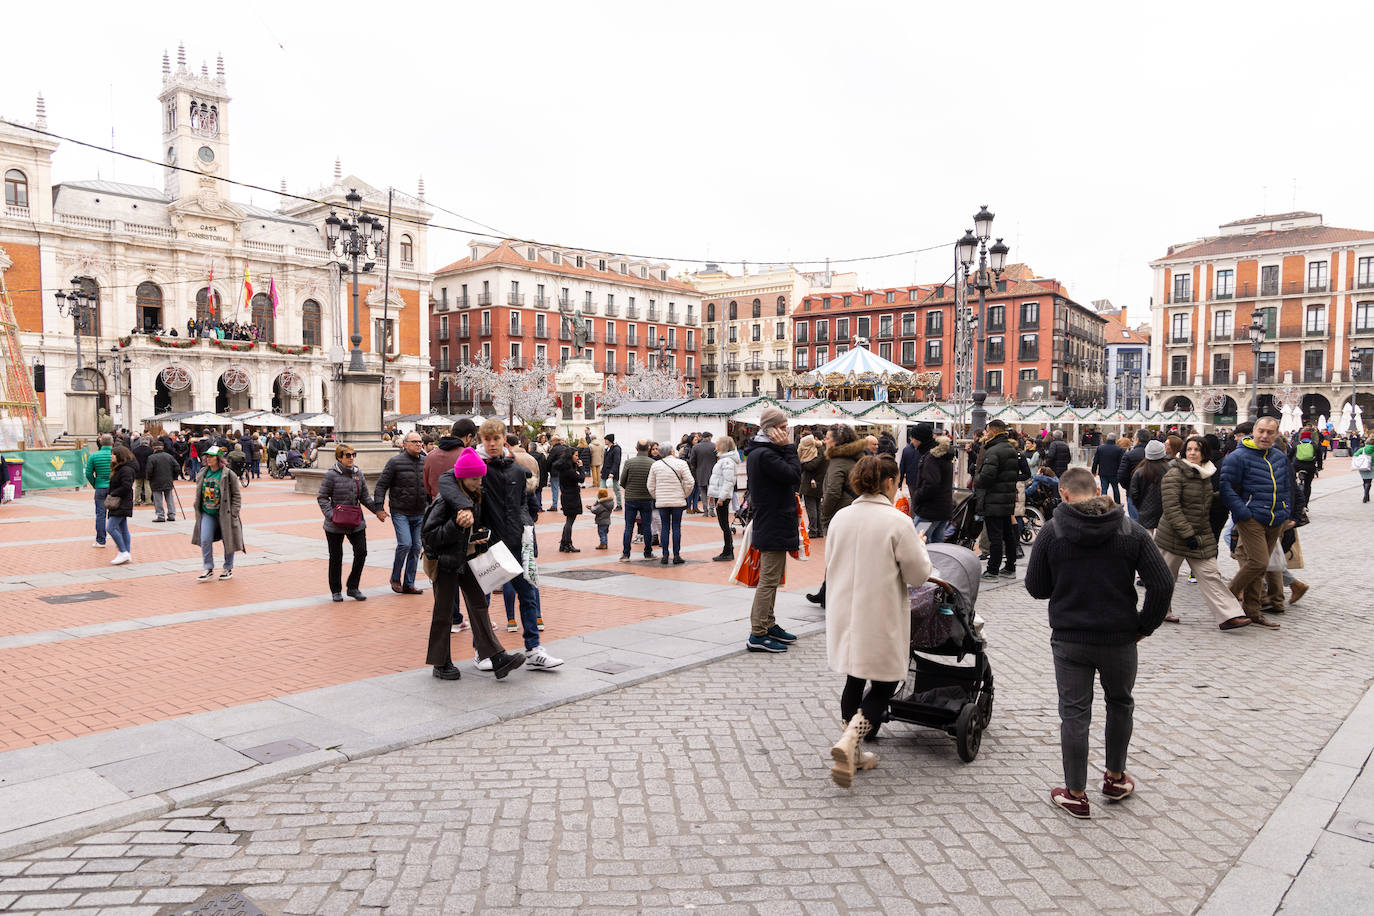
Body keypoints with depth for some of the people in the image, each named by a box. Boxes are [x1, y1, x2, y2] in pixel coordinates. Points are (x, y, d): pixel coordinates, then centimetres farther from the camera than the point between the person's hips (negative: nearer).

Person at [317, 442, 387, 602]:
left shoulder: (358, 474, 6)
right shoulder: (331, 475, -9)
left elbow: (365, 497, 12)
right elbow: (322, 497, -6)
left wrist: (377, 509, -1)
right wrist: (331, 515, -18)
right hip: (335, 525, -4)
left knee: (361, 552, -2)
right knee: (336, 557, 7)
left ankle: (353, 588, 14)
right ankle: (336, 591, 22)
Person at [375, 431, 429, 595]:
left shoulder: (426, 462, 7)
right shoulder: (395, 462, -6)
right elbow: (381, 484, -4)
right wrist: (379, 507, -10)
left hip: (420, 514, 5)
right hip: (400, 512, -5)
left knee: (416, 547, 5)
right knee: (405, 543, -15)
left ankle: (408, 584, 14)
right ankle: (395, 578, 8)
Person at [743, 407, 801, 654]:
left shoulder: (759, 452, 13)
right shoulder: (765, 455, -20)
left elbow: (790, 478, 15)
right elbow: (794, 476, -21)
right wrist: (788, 448, -15)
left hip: (772, 524, 11)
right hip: (773, 527, -11)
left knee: (772, 578, 19)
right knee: (769, 580, -6)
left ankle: (769, 625, 30)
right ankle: (757, 635, 0)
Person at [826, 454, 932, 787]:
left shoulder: (840, 517, 1)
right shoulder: (897, 522, -15)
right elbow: (918, 574, -8)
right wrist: (919, 545, 9)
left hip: (845, 616, 6)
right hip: (881, 620, -5)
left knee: (854, 681, 19)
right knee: (884, 684, 9)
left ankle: (851, 754, 27)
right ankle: (848, 742, -8)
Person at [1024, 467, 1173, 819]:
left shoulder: (1051, 532, -8)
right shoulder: (1130, 531, -5)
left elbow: (1036, 587, -3)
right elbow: (1162, 584, -8)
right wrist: (1145, 625, 3)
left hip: (1069, 639, -1)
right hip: (1120, 638, 2)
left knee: (1074, 714, 7)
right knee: (1120, 704, 23)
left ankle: (1075, 794, 15)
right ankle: (1115, 778, 37)